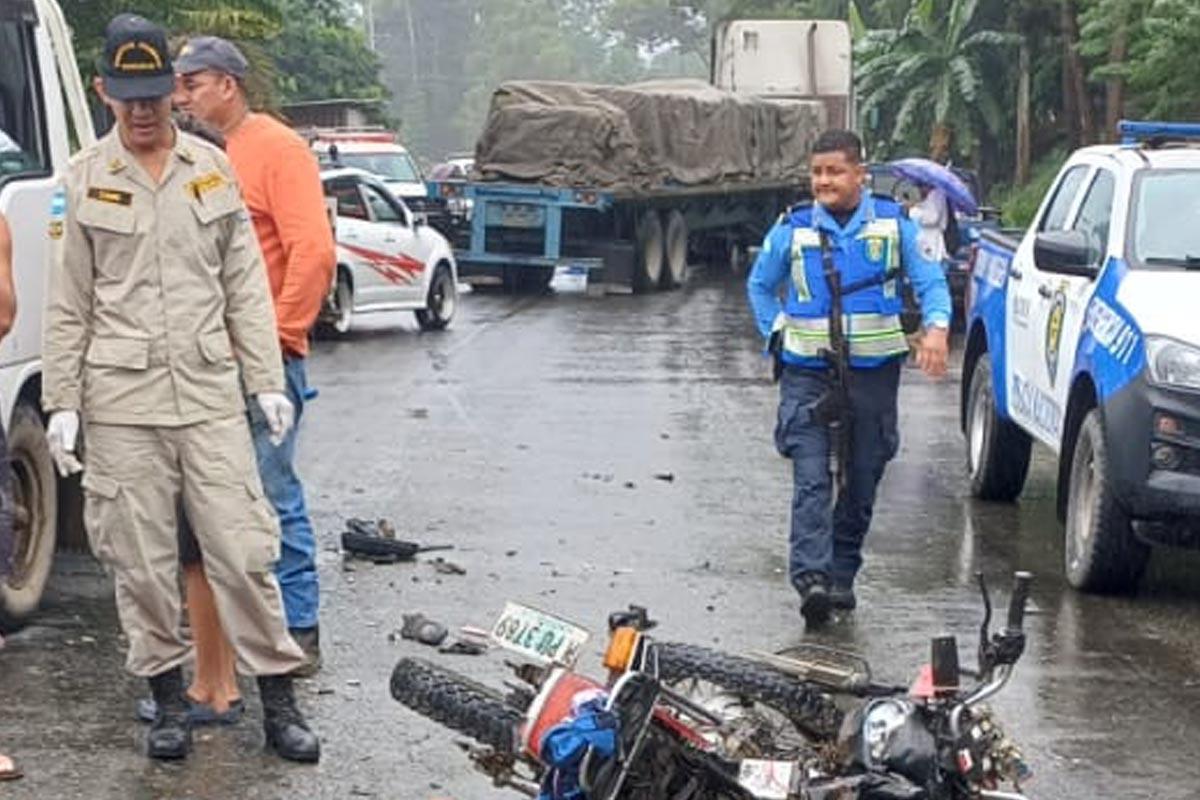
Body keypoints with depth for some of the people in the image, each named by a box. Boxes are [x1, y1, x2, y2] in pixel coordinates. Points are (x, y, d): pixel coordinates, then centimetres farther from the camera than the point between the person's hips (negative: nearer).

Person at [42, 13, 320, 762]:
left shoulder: (212, 168, 6)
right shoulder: (84, 179, 1)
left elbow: (245, 286, 8)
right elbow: (67, 304, 4)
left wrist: (267, 382, 4)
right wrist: (62, 403, 0)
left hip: (210, 391, 1)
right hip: (121, 398, -1)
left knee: (244, 549, 0)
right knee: (142, 559, 5)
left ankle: (279, 699, 9)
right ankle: (168, 697, 19)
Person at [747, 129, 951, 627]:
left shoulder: (893, 223, 4)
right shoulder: (792, 229, 5)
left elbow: (930, 281, 5)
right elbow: (760, 286, 20)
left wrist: (936, 327, -13)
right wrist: (778, 333, 8)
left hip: (873, 372, 1)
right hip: (807, 374, -1)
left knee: (862, 483, 7)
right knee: (812, 480, -14)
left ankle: (841, 576, 20)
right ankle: (811, 577, -22)